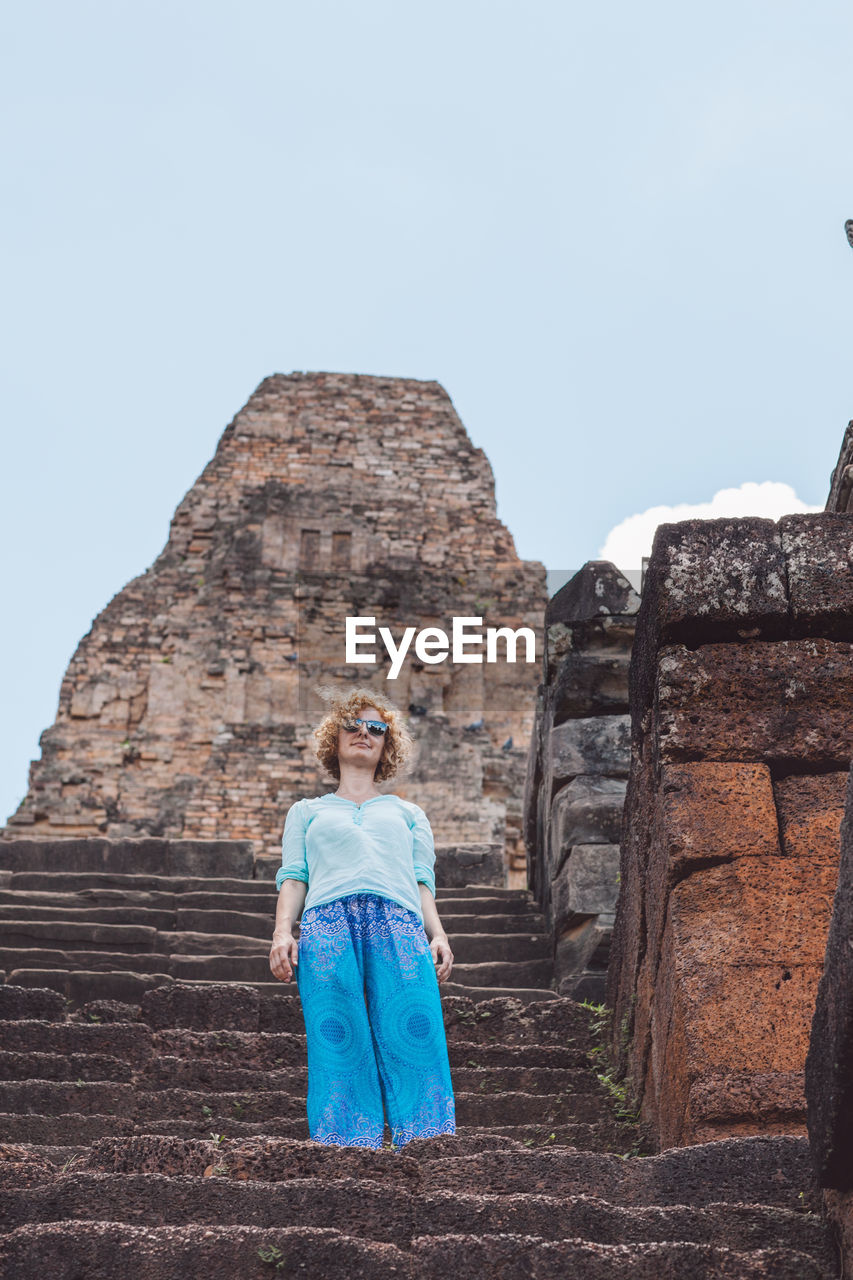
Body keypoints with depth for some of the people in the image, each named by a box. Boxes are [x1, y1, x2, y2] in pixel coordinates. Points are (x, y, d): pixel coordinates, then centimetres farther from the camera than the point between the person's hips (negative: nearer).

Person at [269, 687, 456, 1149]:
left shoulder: (408, 813, 33)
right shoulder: (307, 811, 32)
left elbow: (423, 881, 21)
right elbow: (293, 876, 19)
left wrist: (437, 935, 3)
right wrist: (282, 932, 1)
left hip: (399, 924, 0)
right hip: (328, 921, 0)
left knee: (415, 1038, -17)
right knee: (338, 1044, -14)